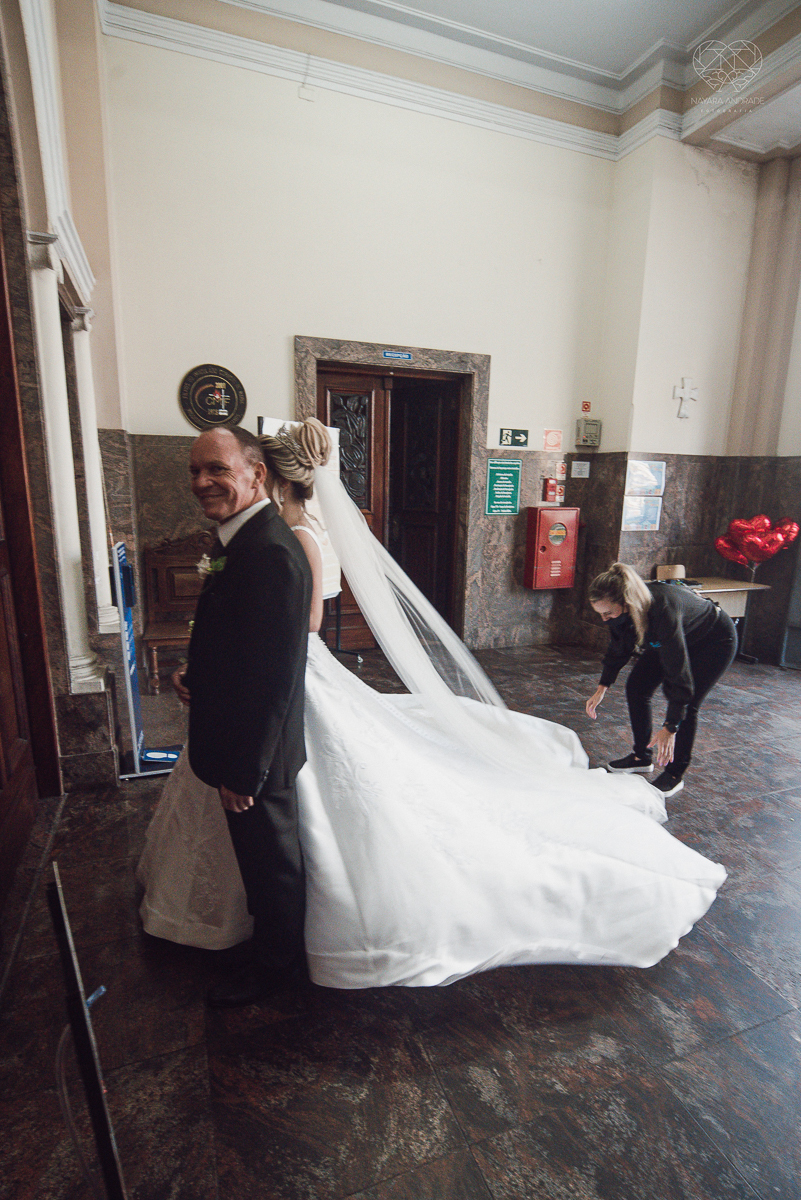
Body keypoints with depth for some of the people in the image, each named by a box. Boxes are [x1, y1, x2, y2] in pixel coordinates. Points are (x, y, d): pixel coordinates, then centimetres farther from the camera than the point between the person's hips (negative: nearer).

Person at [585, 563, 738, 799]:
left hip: (714, 641, -7)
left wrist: (670, 727, -37)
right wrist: (602, 688, -4)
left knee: (685, 705, -13)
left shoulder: (662, 609, -43)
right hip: (671, 638, 7)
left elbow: (678, 671, -40)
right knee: (636, 686, 0)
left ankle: (675, 774, 6)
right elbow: (618, 648, -2)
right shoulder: (622, 609, -22)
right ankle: (642, 757, 16)